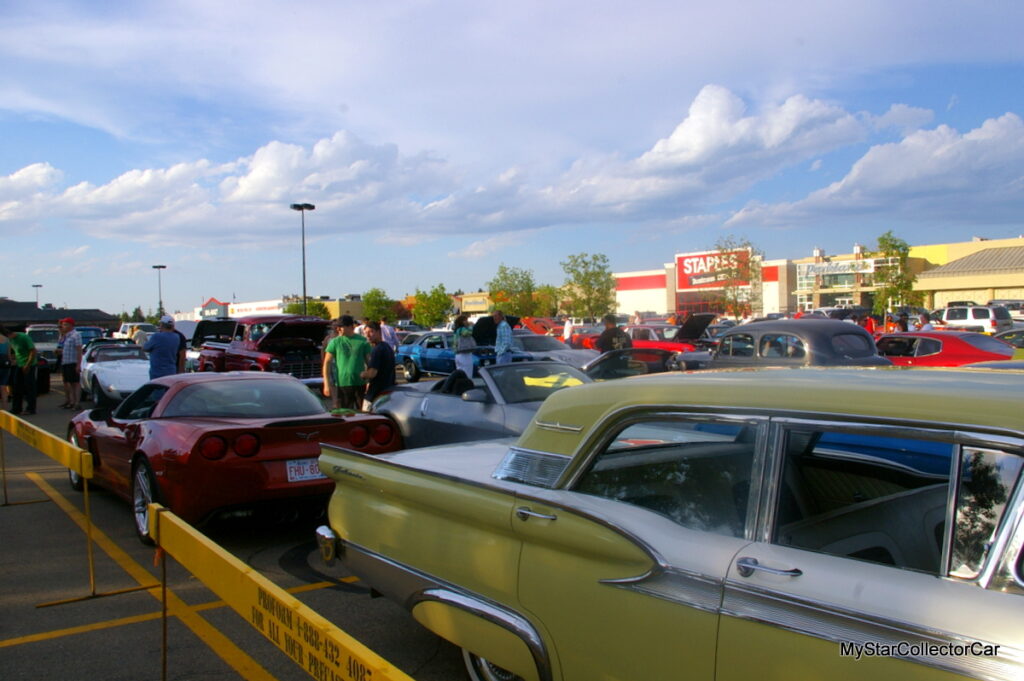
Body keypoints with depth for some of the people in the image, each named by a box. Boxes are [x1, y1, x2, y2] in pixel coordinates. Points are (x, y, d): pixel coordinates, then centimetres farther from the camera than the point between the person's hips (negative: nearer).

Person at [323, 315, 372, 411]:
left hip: (360, 384, 0)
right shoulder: (335, 342, 2)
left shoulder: (363, 341, 2)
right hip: (342, 384, 0)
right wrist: (326, 384, -4)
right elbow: (326, 362, 3)